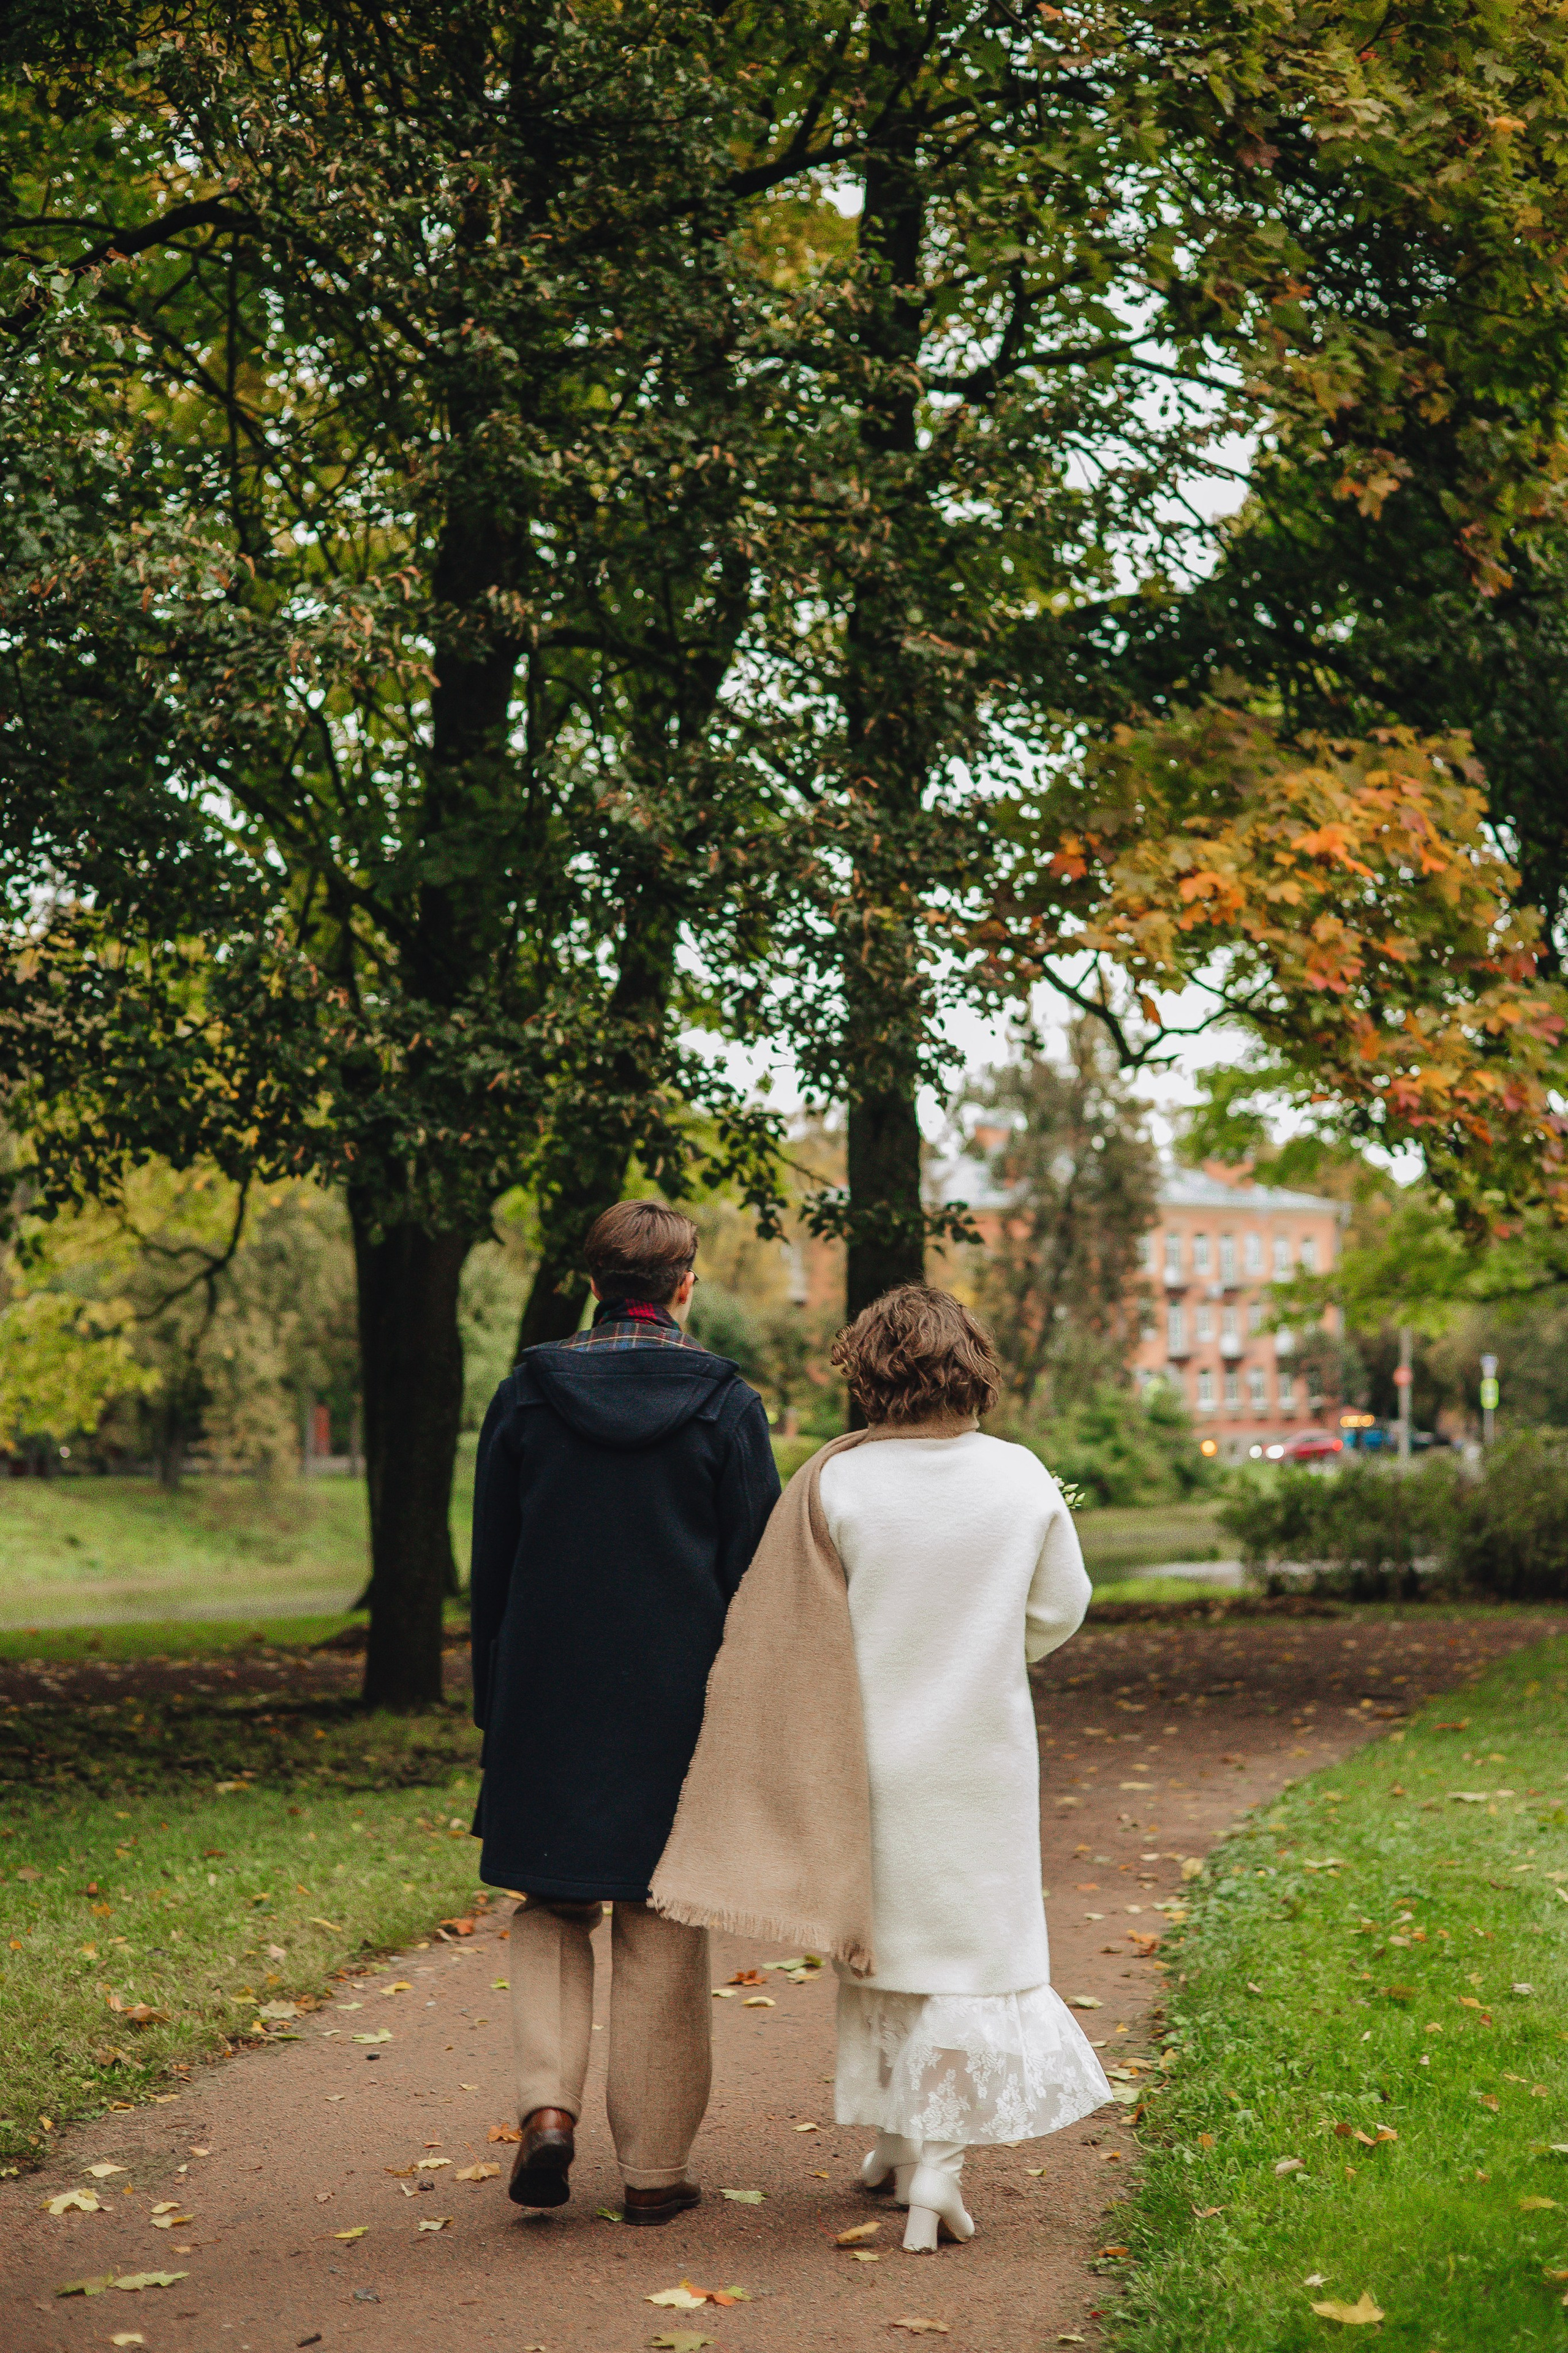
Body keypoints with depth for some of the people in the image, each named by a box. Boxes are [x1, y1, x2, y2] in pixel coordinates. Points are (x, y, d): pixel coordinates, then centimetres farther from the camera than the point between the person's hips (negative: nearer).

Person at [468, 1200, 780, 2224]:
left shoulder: (528, 1393, 0)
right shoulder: (724, 1402, -5)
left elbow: (491, 1564, 5)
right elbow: (755, 1568, -4)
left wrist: (494, 1710, 12)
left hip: (549, 1698, 1)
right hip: (679, 1705, -1)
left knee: (552, 1907, 16)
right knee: (664, 1931, 8)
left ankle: (549, 2103, -3)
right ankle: (655, 2168, 13)